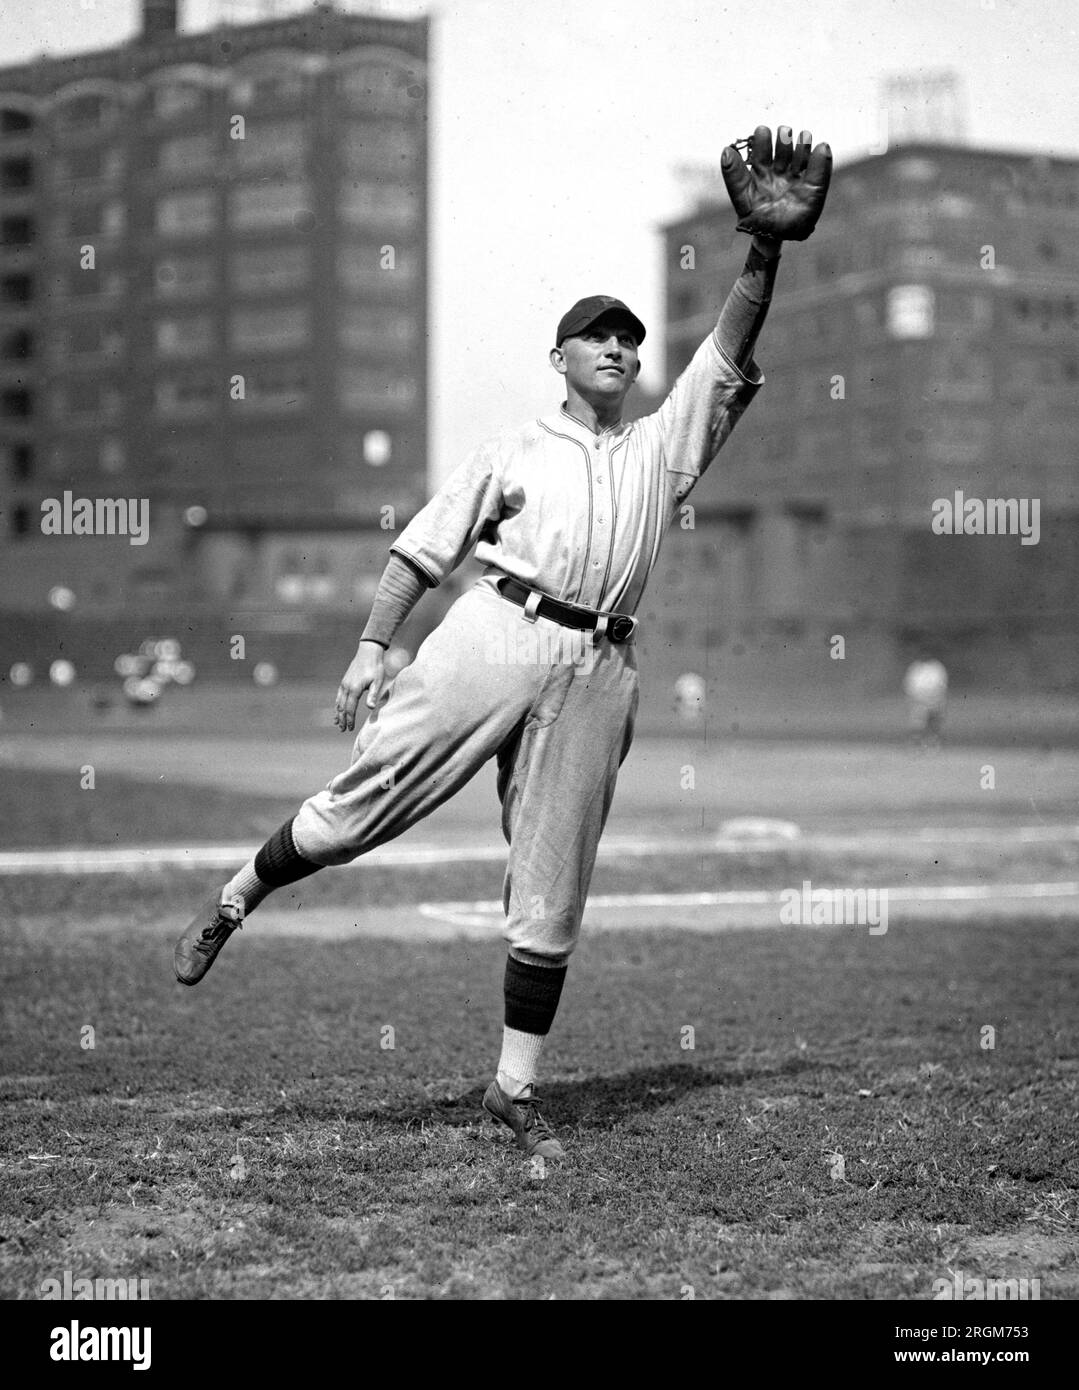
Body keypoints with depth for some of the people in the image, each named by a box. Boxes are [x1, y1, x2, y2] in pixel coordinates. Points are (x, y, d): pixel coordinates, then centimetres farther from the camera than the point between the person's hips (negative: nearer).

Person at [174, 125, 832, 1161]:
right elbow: (423, 547, 11)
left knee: (552, 893, 2)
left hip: (596, 670, 2)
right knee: (362, 802, -11)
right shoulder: (513, 449, 17)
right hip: (494, 637, -2)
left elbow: (730, 353, 11)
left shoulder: (664, 447, 22)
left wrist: (764, 253, -1)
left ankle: (515, 1088, 7)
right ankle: (236, 902, 13)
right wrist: (373, 644, -1)